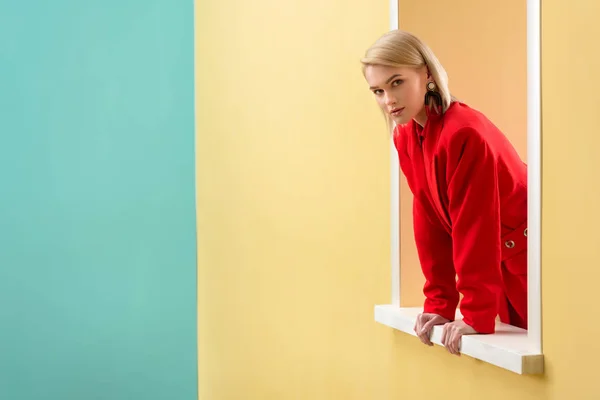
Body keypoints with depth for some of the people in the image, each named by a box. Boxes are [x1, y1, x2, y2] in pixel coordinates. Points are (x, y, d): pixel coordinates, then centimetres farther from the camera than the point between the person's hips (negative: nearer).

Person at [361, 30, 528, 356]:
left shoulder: (463, 133, -28)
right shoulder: (405, 137, -3)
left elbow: (475, 228, -27)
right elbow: (430, 222, 0)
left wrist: (477, 316, -24)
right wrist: (439, 304, -2)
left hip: (528, 259, -7)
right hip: (500, 265, 7)